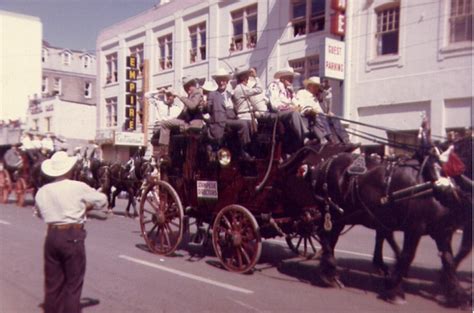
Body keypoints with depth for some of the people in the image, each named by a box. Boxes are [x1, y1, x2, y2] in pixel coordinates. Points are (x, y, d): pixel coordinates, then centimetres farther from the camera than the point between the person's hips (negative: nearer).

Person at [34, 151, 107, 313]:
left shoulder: (42, 191, 3)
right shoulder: (78, 187, -9)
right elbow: (102, 200, 3)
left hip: (52, 236, 5)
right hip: (72, 237, -5)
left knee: (52, 282, 15)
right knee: (73, 283, 6)